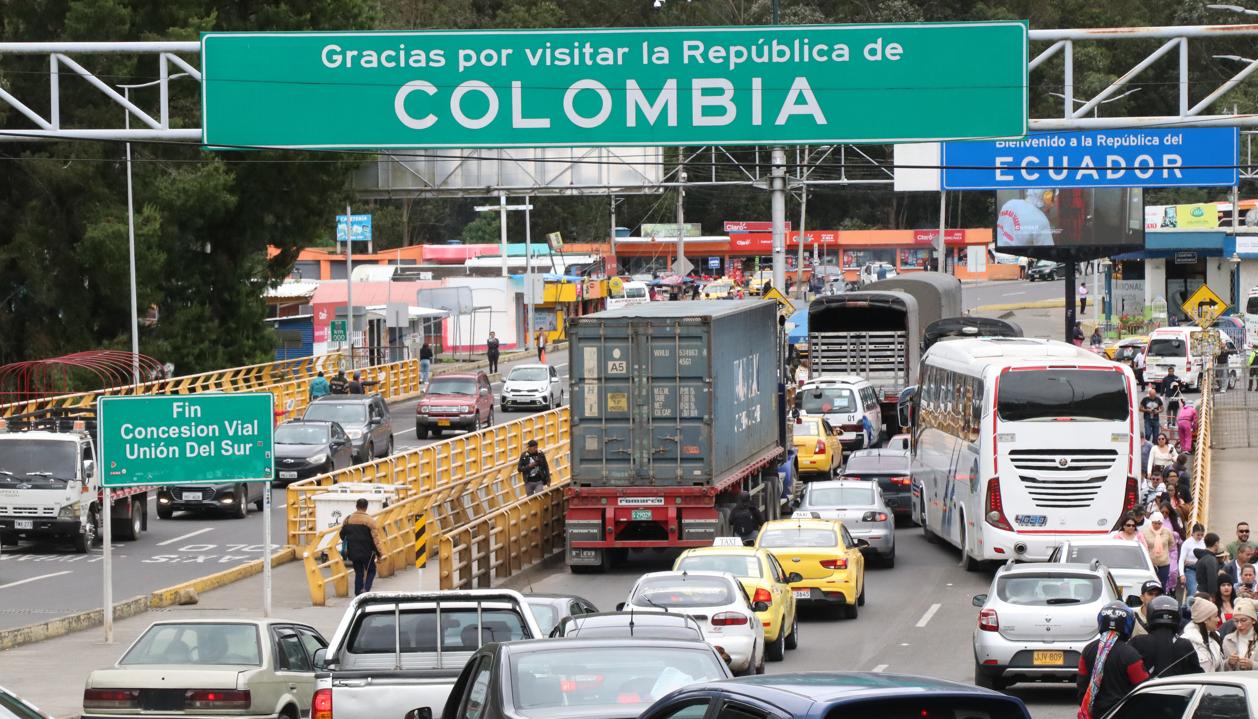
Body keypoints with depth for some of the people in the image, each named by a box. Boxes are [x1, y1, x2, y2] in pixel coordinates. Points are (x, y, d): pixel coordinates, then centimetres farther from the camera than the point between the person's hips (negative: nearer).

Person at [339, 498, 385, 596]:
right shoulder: (369, 520, -11)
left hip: (353, 552, 4)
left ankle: (358, 594, 12)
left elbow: (342, 535, 13)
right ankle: (366, 589, -12)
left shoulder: (348, 519, 3)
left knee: (358, 573, 15)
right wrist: (379, 552, -7)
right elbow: (375, 537, -13)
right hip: (367, 553, -4)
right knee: (371, 571, 11)